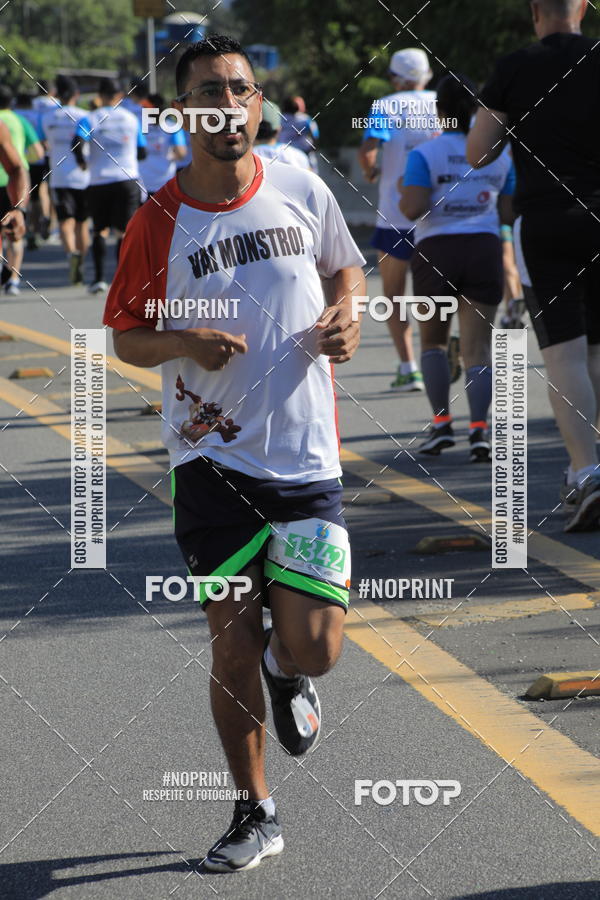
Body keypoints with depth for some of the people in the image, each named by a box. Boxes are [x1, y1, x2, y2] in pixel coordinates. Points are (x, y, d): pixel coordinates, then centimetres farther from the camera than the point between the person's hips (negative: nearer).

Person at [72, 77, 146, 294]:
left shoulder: (90, 119, 1)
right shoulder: (132, 119, 9)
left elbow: (77, 142, -16)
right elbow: (142, 152, 12)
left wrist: (81, 162, 1)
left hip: (99, 181, 0)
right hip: (128, 179, 0)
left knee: (100, 230, 12)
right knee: (123, 232, 0)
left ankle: (99, 278, 5)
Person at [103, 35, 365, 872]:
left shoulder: (302, 190, 0)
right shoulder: (158, 222, -5)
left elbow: (345, 267, 19)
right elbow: (126, 335, 4)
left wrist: (347, 318, -2)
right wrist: (185, 344, -17)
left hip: (307, 456, 1)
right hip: (211, 458, -1)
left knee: (312, 649, -7)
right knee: (232, 646, 3)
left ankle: (284, 670, 31)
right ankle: (255, 814, 20)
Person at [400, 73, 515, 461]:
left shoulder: (424, 154, -7)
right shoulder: (499, 154, 6)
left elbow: (414, 209, -17)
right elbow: (509, 212, 8)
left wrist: (403, 196, 5)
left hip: (436, 252, -2)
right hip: (484, 250, 2)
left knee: (433, 340, 18)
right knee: (478, 348, 0)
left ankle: (442, 421, 8)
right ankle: (479, 426, -17)